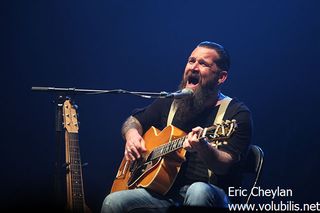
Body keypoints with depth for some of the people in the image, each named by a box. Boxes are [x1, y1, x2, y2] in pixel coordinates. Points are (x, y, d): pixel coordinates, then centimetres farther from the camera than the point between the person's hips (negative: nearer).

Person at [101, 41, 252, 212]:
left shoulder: (237, 113, -4)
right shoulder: (170, 102, 14)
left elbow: (224, 166, -15)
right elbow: (134, 121, 28)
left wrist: (203, 148, -37)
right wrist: (132, 133, 3)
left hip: (212, 194, -3)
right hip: (165, 190, 3)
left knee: (199, 192, -40)